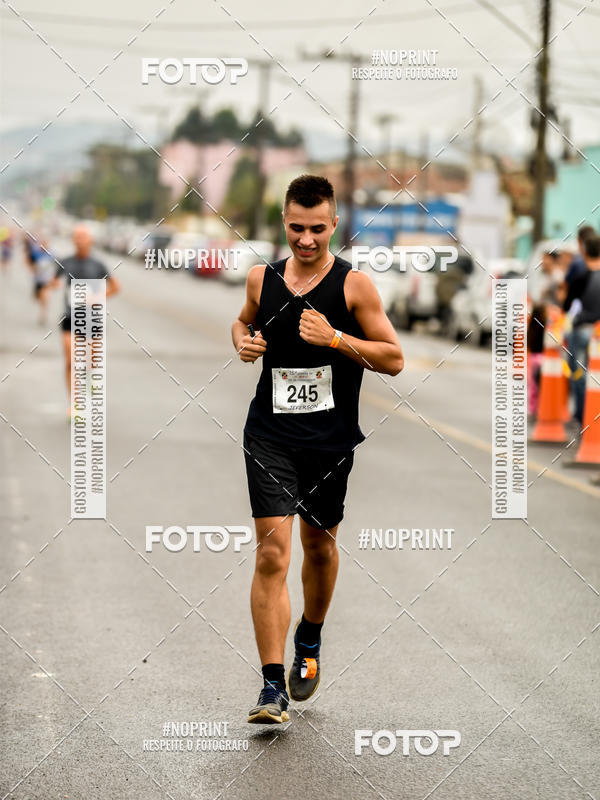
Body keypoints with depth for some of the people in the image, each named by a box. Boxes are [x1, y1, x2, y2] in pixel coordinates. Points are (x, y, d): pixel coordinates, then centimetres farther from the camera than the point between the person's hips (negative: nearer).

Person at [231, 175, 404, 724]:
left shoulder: (354, 285, -5)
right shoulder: (261, 279, 4)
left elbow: (394, 359, -4)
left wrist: (334, 338, -17)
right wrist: (243, 341, 2)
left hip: (331, 437, 0)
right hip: (270, 433, 1)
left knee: (319, 543, 16)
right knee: (272, 551, -11)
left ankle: (310, 639, 46)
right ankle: (273, 687, -11)